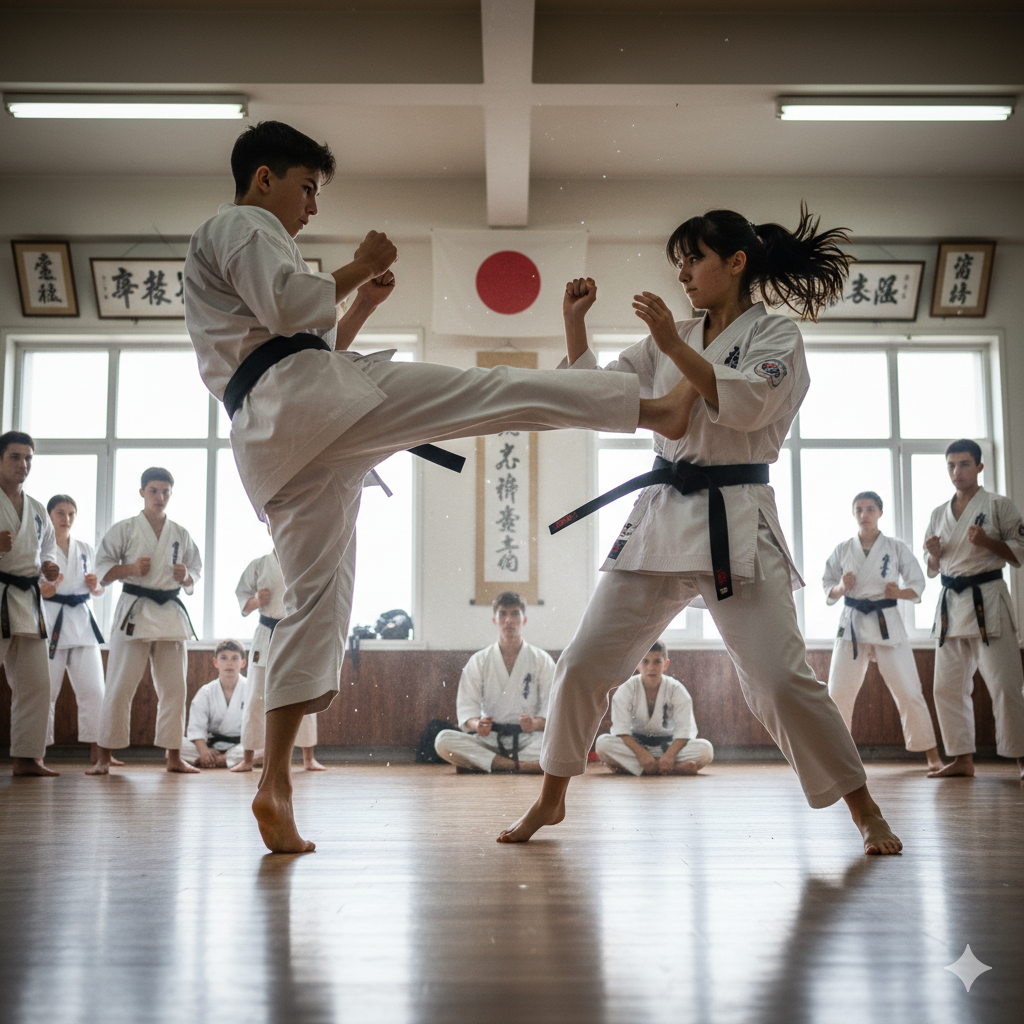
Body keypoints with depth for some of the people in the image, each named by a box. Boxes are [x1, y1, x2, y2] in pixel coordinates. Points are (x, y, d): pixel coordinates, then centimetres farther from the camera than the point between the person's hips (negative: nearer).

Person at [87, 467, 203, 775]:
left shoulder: (181, 534, 12)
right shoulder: (124, 529, 2)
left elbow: (195, 574, 17)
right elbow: (102, 569, 0)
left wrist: (185, 576, -5)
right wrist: (131, 568, -15)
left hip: (171, 614, 3)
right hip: (134, 611, -3)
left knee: (174, 687, 5)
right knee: (120, 685, -6)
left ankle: (174, 756, 13)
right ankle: (104, 757, 3)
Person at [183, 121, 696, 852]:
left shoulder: (228, 246, 38)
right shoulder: (241, 226, 8)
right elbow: (287, 307, -12)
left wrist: (361, 307, 27)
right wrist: (356, 269, 3)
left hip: (272, 445, 9)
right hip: (307, 396, -9)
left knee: (318, 600, 5)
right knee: (500, 391, -11)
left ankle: (276, 785, 1)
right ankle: (656, 408, -13)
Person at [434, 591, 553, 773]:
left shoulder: (542, 660, 7)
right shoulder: (478, 661, 9)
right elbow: (466, 705, 2)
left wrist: (536, 723, -23)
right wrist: (477, 724, -22)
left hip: (529, 738, 0)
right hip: (489, 738, 1)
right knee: (443, 740, -27)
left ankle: (481, 763, -26)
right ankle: (523, 765, -29)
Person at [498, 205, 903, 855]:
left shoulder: (777, 336, 2)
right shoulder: (668, 343, 16)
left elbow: (746, 403, -17)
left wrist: (674, 346, -20)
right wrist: (575, 322, 6)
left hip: (736, 525, -5)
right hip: (661, 519, 5)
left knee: (781, 678, -10)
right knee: (584, 665, 2)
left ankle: (866, 812, 11)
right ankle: (552, 801, 20)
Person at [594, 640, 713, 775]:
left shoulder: (677, 690, -6)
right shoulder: (626, 689, -7)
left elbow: (685, 730, -13)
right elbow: (621, 729, -15)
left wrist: (670, 754, -31)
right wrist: (641, 754, -30)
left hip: (669, 746, 0)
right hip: (634, 744, 0)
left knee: (705, 748, -25)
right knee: (602, 743, -32)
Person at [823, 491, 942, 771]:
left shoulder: (897, 548, 1)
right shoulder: (842, 550, 5)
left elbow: (918, 585, 3)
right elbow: (828, 591, 9)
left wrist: (899, 592, -18)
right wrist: (842, 587, -13)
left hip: (887, 624, -2)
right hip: (852, 624, 2)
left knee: (907, 690, -4)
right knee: (838, 692, 1)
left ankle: (932, 755, 8)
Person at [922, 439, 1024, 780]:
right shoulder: (938, 514, 15)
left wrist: (987, 542, -16)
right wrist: (934, 554, -2)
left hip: (987, 601, -5)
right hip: (950, 603, 5)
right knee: (947, 686, 5)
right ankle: (962, 759, 14)